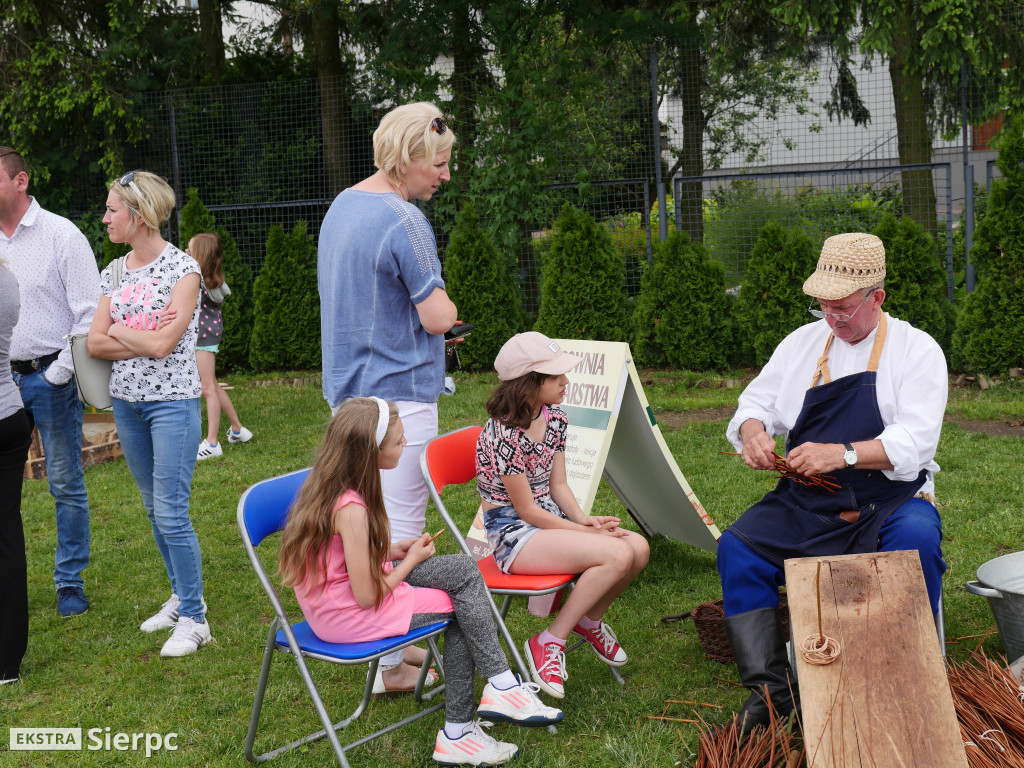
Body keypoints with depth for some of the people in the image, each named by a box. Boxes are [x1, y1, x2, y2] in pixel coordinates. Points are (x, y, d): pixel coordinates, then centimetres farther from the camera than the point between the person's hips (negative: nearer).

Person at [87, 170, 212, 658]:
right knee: (154, 508, 14)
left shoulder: (182, 269, -10)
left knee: (171, 512, -8)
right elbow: (95, 344, 2)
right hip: (126, 400, 7)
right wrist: (145, 338, -11)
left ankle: (193, 620, 2)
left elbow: (163, 344, -18)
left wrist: (117, 329, -3)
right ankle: (183, 596, 28)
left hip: (173, 401, -7)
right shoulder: (114, 273, 9)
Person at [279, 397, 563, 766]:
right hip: (349, 618, -9)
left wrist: (389, 550, 2)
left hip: (334, 604, 9)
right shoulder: (351, 509, -27)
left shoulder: (326, 487, 1)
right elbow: (368, 597, -22)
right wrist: (412, 559, -7)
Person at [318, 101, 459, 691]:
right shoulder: (404, 222, -19)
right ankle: (392, 663, 3)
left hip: (351, 388, 10)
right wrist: (445, 308, 3)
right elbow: (439, 315, -18)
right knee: (401, 529, -3)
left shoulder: (342, 205, 12)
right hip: (398, 391, -10)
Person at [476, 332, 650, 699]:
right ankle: (549, 643, -12)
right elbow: (526, 510, -17)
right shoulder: (503, 434, -21)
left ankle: (590, 619, 13)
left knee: (639, 547, -13)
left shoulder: (555, 419, 4)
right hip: (514, 535, -8)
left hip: (551, 521, 8)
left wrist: (584, 519, -10)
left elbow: (557, 485, 9)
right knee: (617, 554, -26)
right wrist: (588, 533, -16)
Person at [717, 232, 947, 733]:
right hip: (807, 503, 4)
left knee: (917, 542, -36)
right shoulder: (803, 342, 13)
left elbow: (915, 441, -14)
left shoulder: (916, 349, -1)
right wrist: (752, 431, -10)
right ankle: (770, 688, -19)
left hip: (890, 500, -3)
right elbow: (756, 401, 16)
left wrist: (844, 454, -30)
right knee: (736, 547, -21)